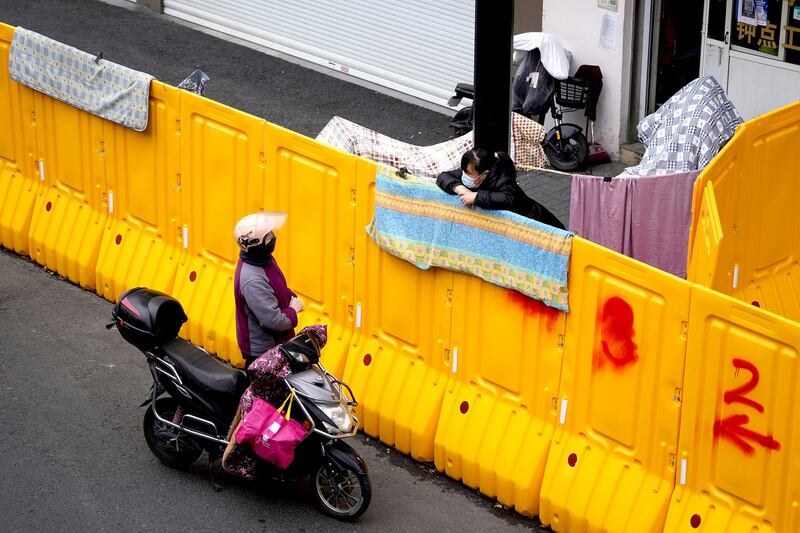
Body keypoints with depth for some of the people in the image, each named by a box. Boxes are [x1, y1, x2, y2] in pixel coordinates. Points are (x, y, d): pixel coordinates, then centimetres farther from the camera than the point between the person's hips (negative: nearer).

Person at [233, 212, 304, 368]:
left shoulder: (263, 259, -3)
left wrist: (291, 297, -2)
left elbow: (279, 288, 17)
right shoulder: (252, 280, -34)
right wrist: (293, 310, -15)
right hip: (262, 351, -10)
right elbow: (274, 320, -33)